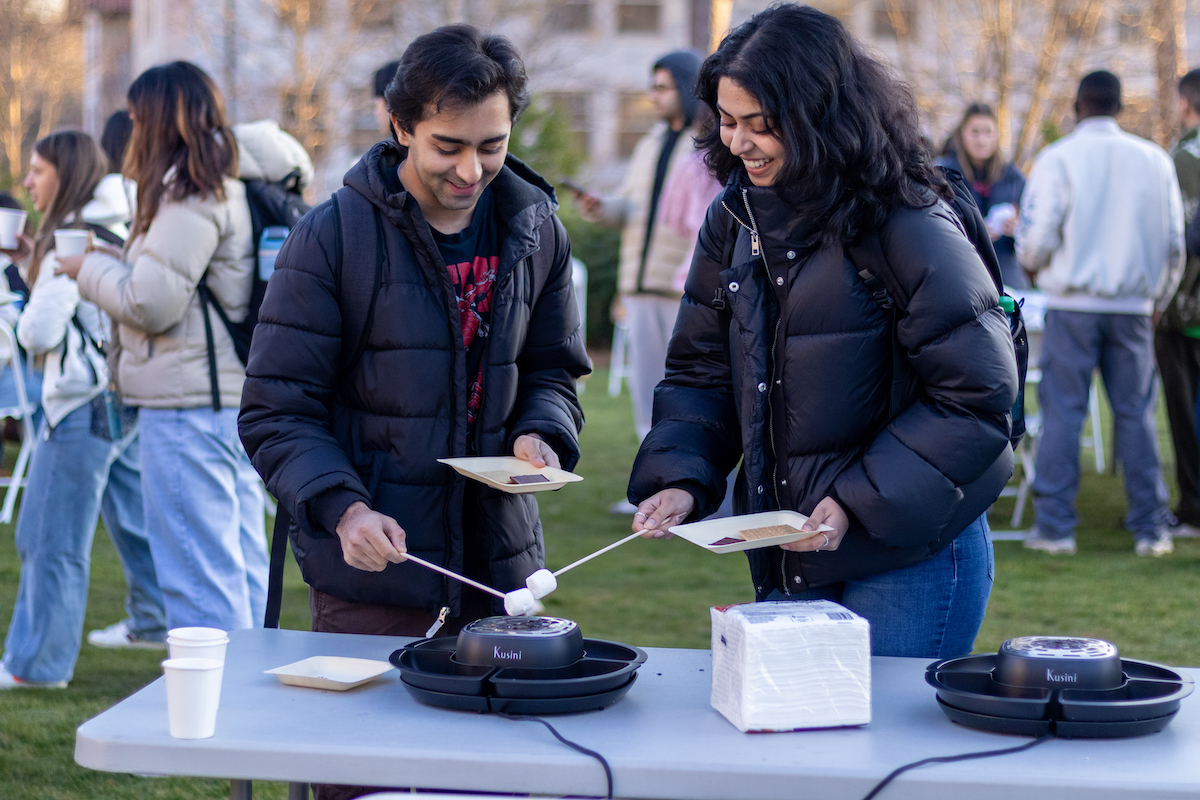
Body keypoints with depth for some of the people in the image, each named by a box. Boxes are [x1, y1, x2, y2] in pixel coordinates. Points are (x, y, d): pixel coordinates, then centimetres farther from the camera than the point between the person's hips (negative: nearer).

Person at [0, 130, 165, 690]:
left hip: (82, 403, -9)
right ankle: (153, 622, 34)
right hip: (127, 399, 9)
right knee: (133, 516, 21)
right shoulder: (121, 233, 12)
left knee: (50, 538, -3)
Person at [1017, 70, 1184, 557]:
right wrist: (1158, 300, 22)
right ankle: (1150, 528, 8)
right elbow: (1174, 241, 9)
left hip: (1072, 304, -2)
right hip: (1132, 306, 3)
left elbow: (1035, 238, -9)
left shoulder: (1057, 158, -4)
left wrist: (1033, 263, 14)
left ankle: (1054, 526, 2)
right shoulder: (1154, 160, 6)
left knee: (1062, 412, 2)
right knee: (1136, 412, 7)